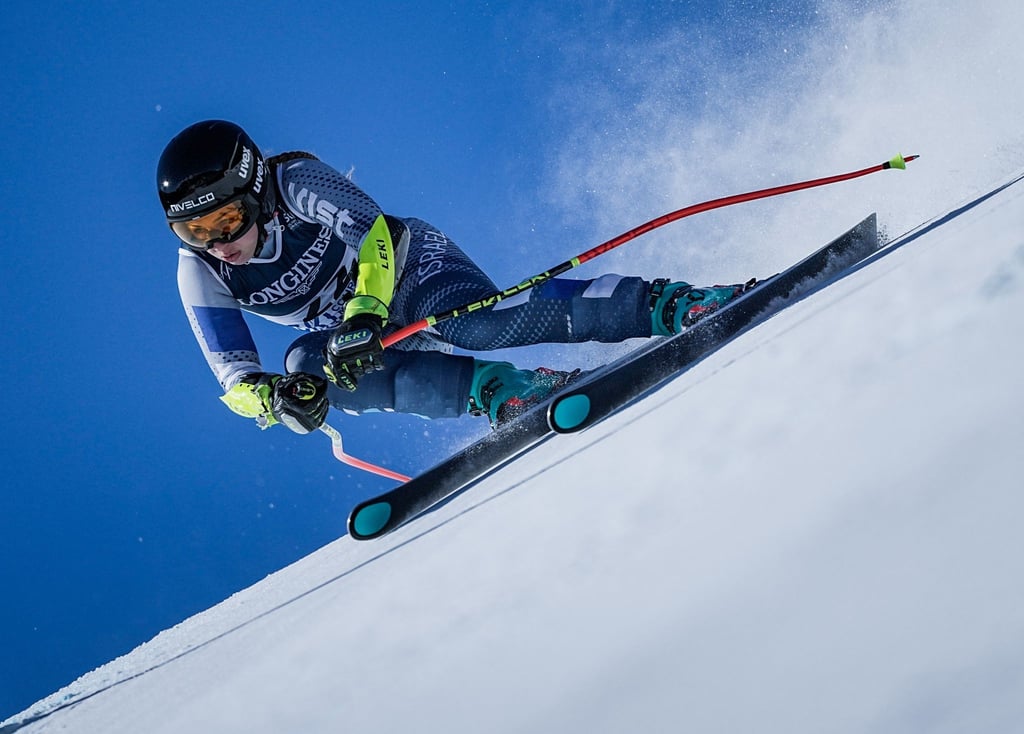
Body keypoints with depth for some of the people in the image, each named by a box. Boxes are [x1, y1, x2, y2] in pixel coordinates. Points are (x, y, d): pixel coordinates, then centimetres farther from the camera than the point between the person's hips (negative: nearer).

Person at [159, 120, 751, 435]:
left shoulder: (296, 182, -24)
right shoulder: (200, 276, -12)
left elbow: (372, 232, -32)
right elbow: (233, 375, -14)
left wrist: (364, 313, -50)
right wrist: (274, 396, -38)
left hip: (407, 266, -4)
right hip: (347, 334, 5)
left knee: (481, 323, -37)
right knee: (305, 365, -30)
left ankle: (665, 305, -38)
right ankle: (500, 390, -37)